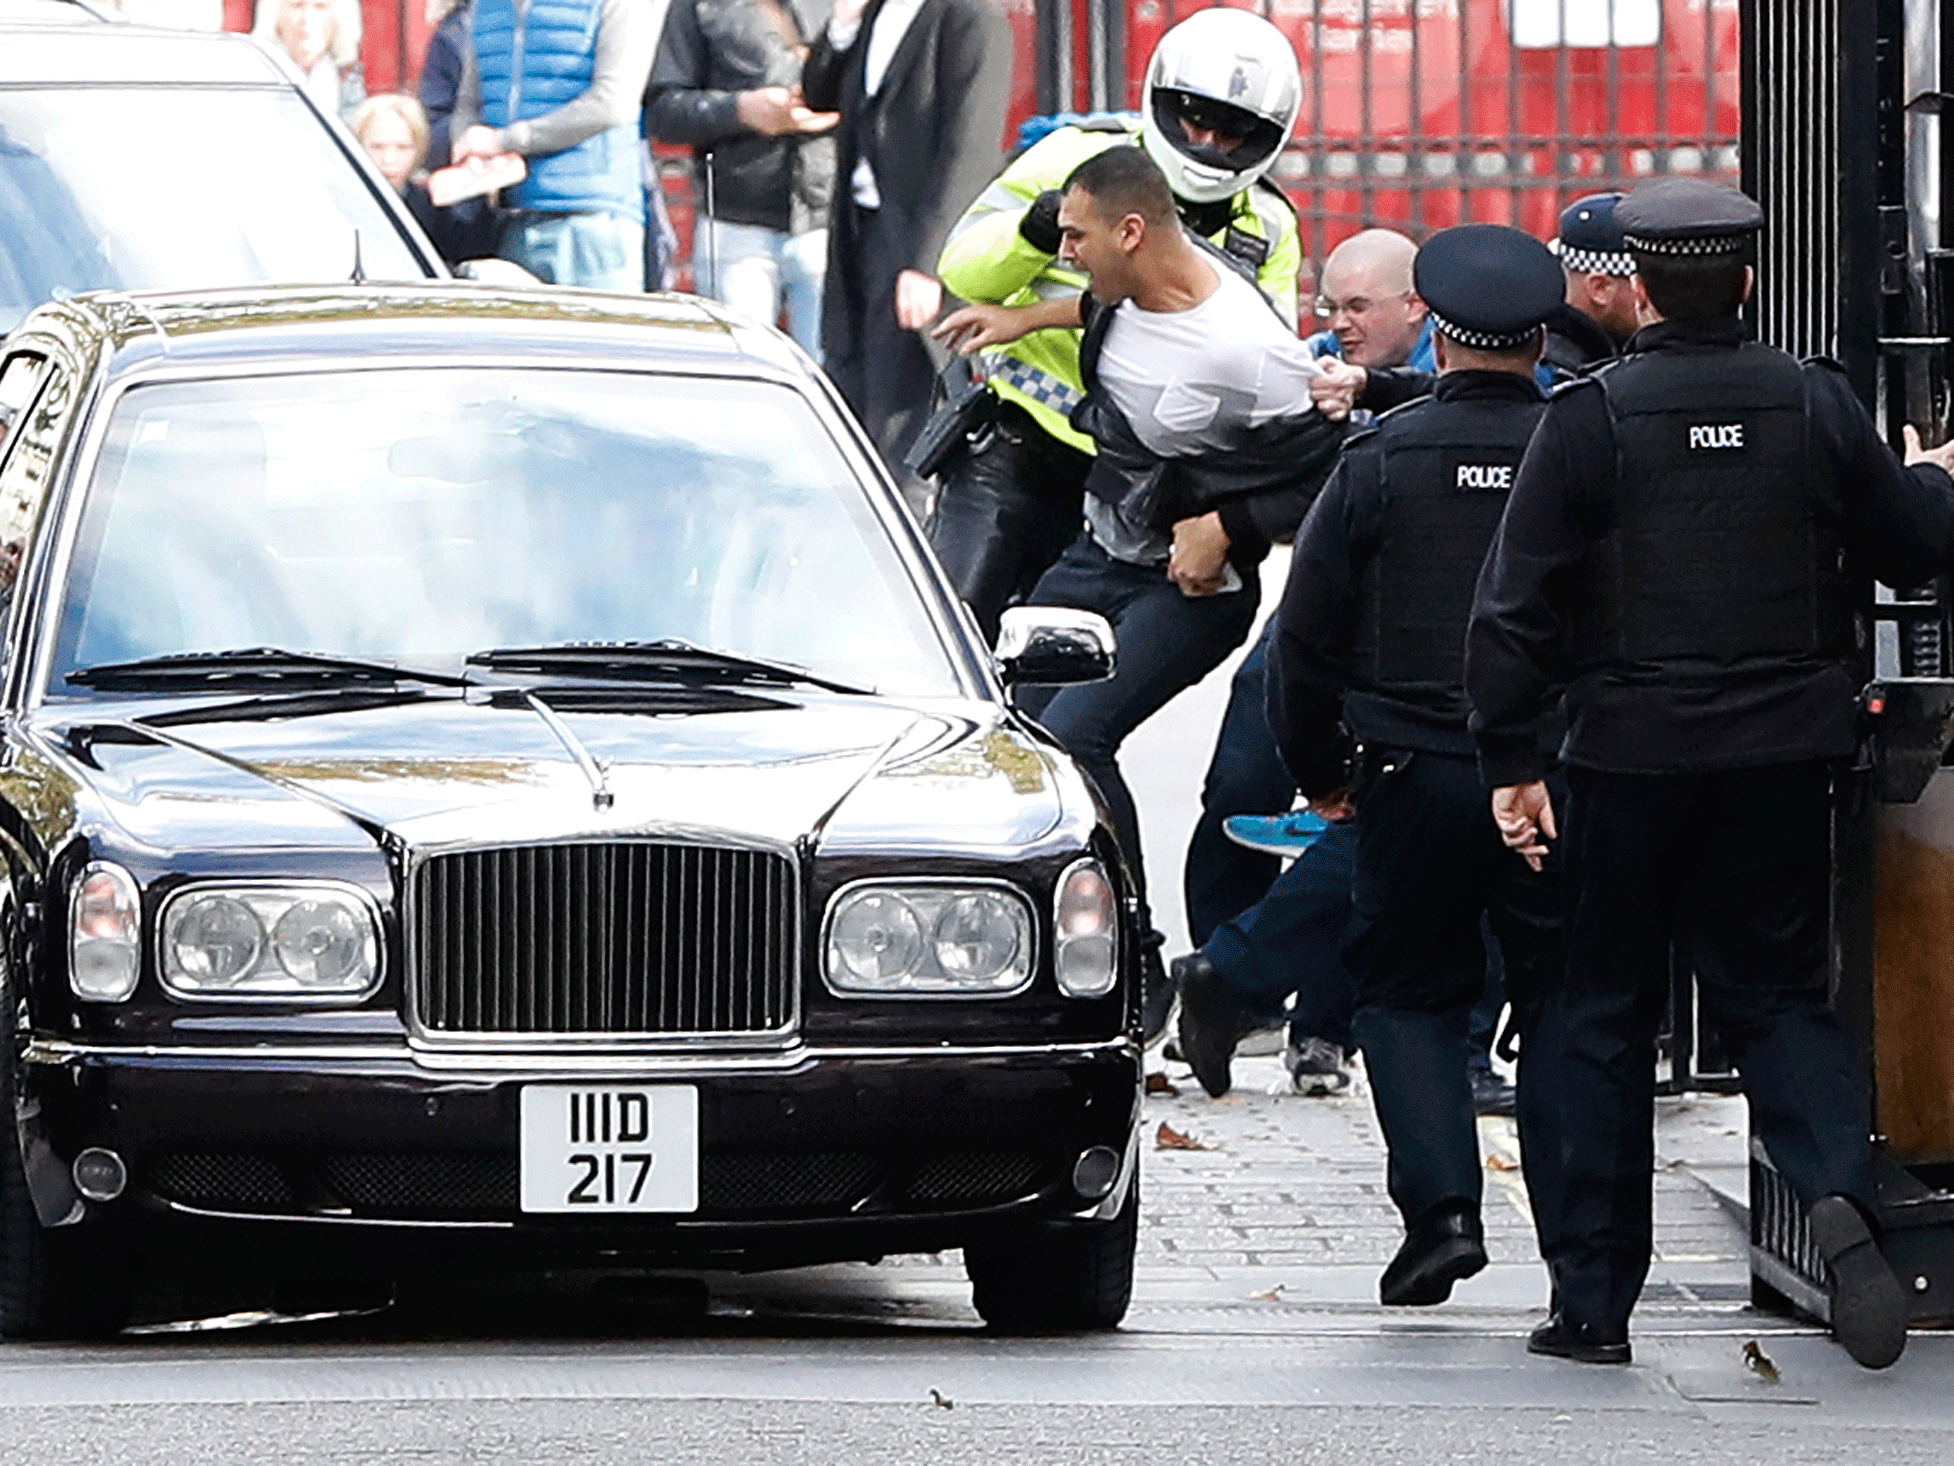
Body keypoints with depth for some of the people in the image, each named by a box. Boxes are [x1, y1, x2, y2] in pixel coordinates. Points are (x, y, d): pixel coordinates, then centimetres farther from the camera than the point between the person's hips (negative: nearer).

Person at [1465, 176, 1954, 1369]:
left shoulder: (1591, 420, -8)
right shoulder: (1816, 407, -2)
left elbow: (1518, 605, -9)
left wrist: (1513, 760, -2)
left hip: (1631, 759, -2)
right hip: (1782, 761, 2)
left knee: (1606, 1013, 9)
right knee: (1777, 992, 13)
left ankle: (1595, 1302, 9)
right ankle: (1842, 1192, -17)